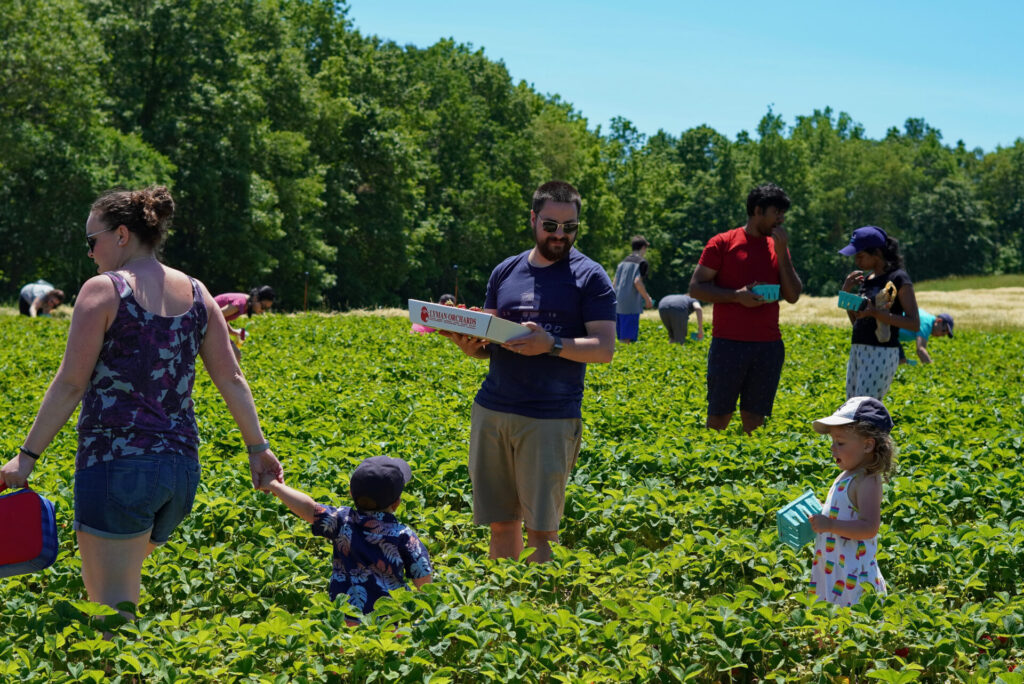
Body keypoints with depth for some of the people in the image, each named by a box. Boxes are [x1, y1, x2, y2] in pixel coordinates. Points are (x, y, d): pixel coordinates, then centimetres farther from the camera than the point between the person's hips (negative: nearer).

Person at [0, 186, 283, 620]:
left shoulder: (103, 290, -5)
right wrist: (257, 446, 16)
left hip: (118, 465, -7)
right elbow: (230, 379, 9)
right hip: (181, 466, 7)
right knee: (113, 589, 22)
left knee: (112, 609, -5)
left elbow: (70, 384, -8)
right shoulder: (195, 293, 11)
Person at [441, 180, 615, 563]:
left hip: (550, 419, -4)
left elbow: (605, 348, -6)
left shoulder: (590, 276, 1)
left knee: (540, 527, -5)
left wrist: (551, 344, -21)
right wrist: (466, 342, -5)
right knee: (500, 521, 8)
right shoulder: (505, 272, 14)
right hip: (491, 410, 4)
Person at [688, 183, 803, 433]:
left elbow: (793, 296, 7)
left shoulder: (779, 247, 13)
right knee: (719, 417, 0)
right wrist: (737, 295, -15)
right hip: (728, 345, -4)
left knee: (754, 417, 6)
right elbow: (696, 288, -2)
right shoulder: (723, 243, 0)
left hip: (769, 346, 4)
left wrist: (782, 252, -2)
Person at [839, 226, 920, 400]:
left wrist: (876, 312, -22)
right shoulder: (867, 279, 14)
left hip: (881, 353, -8)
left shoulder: (898, 279, -8)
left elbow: (914, 324, -13)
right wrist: (846, 292, 7)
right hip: (857, 352, 8)